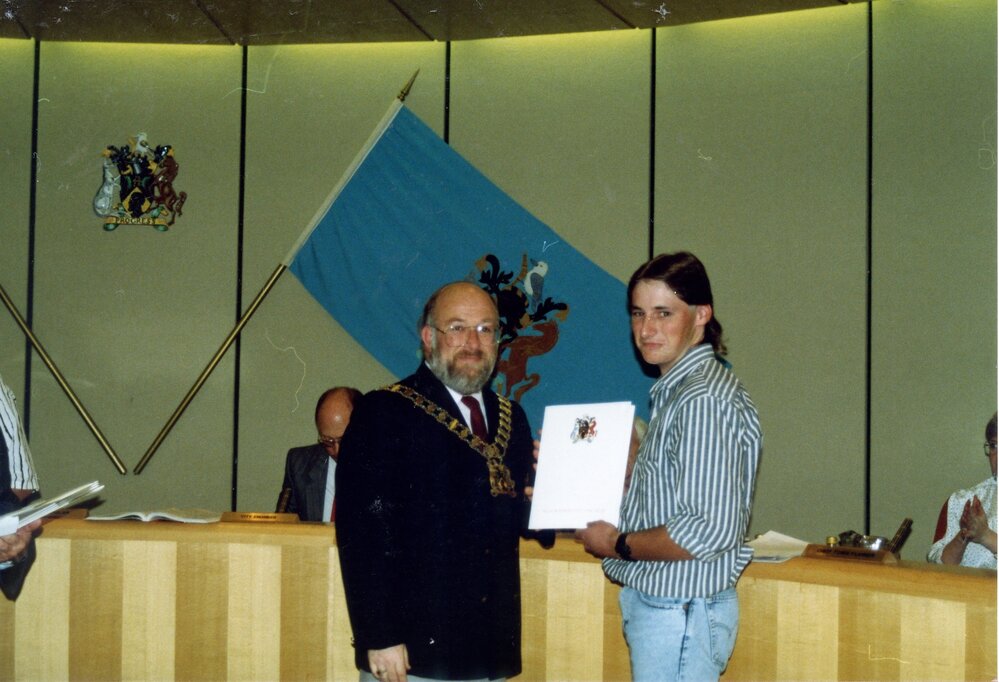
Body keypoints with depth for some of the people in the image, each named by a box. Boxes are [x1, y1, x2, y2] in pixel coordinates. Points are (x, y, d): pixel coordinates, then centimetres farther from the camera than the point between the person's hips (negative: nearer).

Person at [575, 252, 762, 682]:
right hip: (658, 602, 10)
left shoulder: (702, 400, -20)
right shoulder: (676, 390, 12)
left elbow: (711, 531, -26)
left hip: (679, 610, -10)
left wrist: (618, 544, -14)